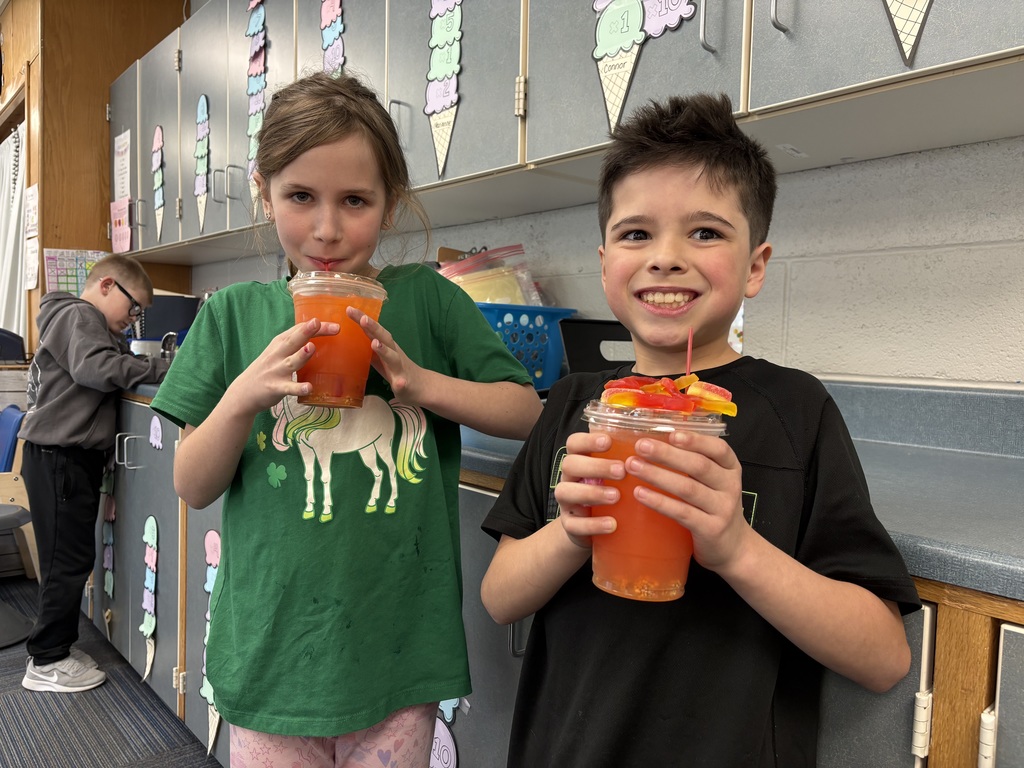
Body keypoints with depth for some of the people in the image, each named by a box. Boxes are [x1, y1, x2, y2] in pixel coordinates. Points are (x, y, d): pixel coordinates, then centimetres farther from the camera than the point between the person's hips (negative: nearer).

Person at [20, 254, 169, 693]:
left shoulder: (93, 325, 23)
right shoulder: (77, 316, -11)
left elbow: (116, 367, 18)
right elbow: (96, 367, -27)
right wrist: (166, 369, -28)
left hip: (76, 458, 10)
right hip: (58, 456, -10)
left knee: (73, 557, 16)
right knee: (68, 559, -3)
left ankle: (58, 646, 28)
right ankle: (47, 662, 8)